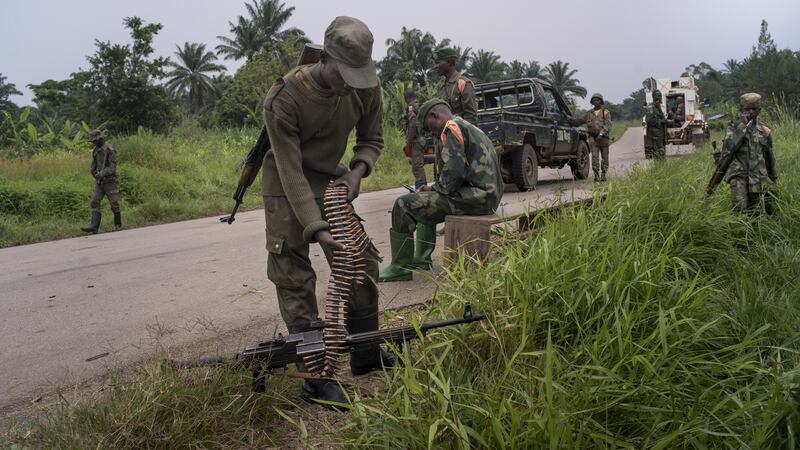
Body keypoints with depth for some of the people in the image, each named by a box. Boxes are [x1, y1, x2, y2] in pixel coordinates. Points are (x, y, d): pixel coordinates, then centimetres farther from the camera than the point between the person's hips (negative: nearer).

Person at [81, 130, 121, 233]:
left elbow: (112, 167, -19)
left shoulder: (109, 150, -13)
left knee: (114, 204, 1)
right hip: (99, 182, 7)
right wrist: (94, 172, -2)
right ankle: (94, 226, -9)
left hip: (109, 181, -7)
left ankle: (118, 225, 17)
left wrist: (102, 173, -31)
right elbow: (93, 166, 18)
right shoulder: (95, 150, 9)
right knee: (94, 202, -4)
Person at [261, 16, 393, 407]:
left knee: (361, 260, 5)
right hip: (287, 186, -5)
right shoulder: (284, 98, -27)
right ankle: (315, 378, -1)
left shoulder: (365, 86, -12)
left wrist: (357, 171, -17)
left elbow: (372, 138, 4)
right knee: (294, 278, -8)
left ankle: (366, 355, 20)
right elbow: (291, 172, -27)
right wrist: (318, 230, -34)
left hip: (331, 181, 5)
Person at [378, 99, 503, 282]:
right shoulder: (469, 128, 24)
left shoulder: (452, 128, -8)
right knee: (425, 201, 28)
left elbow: (454, 172, -21)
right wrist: (434, 188, 16)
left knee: (403, 205, -7)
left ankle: (400, 266, -3)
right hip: (488, 195, 11)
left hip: (475, 196, -11)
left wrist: (435, 188, -2)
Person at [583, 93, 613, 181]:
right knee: (595, 156, -11)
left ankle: (603, 174, 15)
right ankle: (596, 175, -13)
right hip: (593, 138, 1)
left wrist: (601, 133, -22)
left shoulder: (606, 112, 3)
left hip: (603, 138, -1)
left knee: (605, 157, 5)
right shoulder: (589, 113, 12)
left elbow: (608, 125, -8)